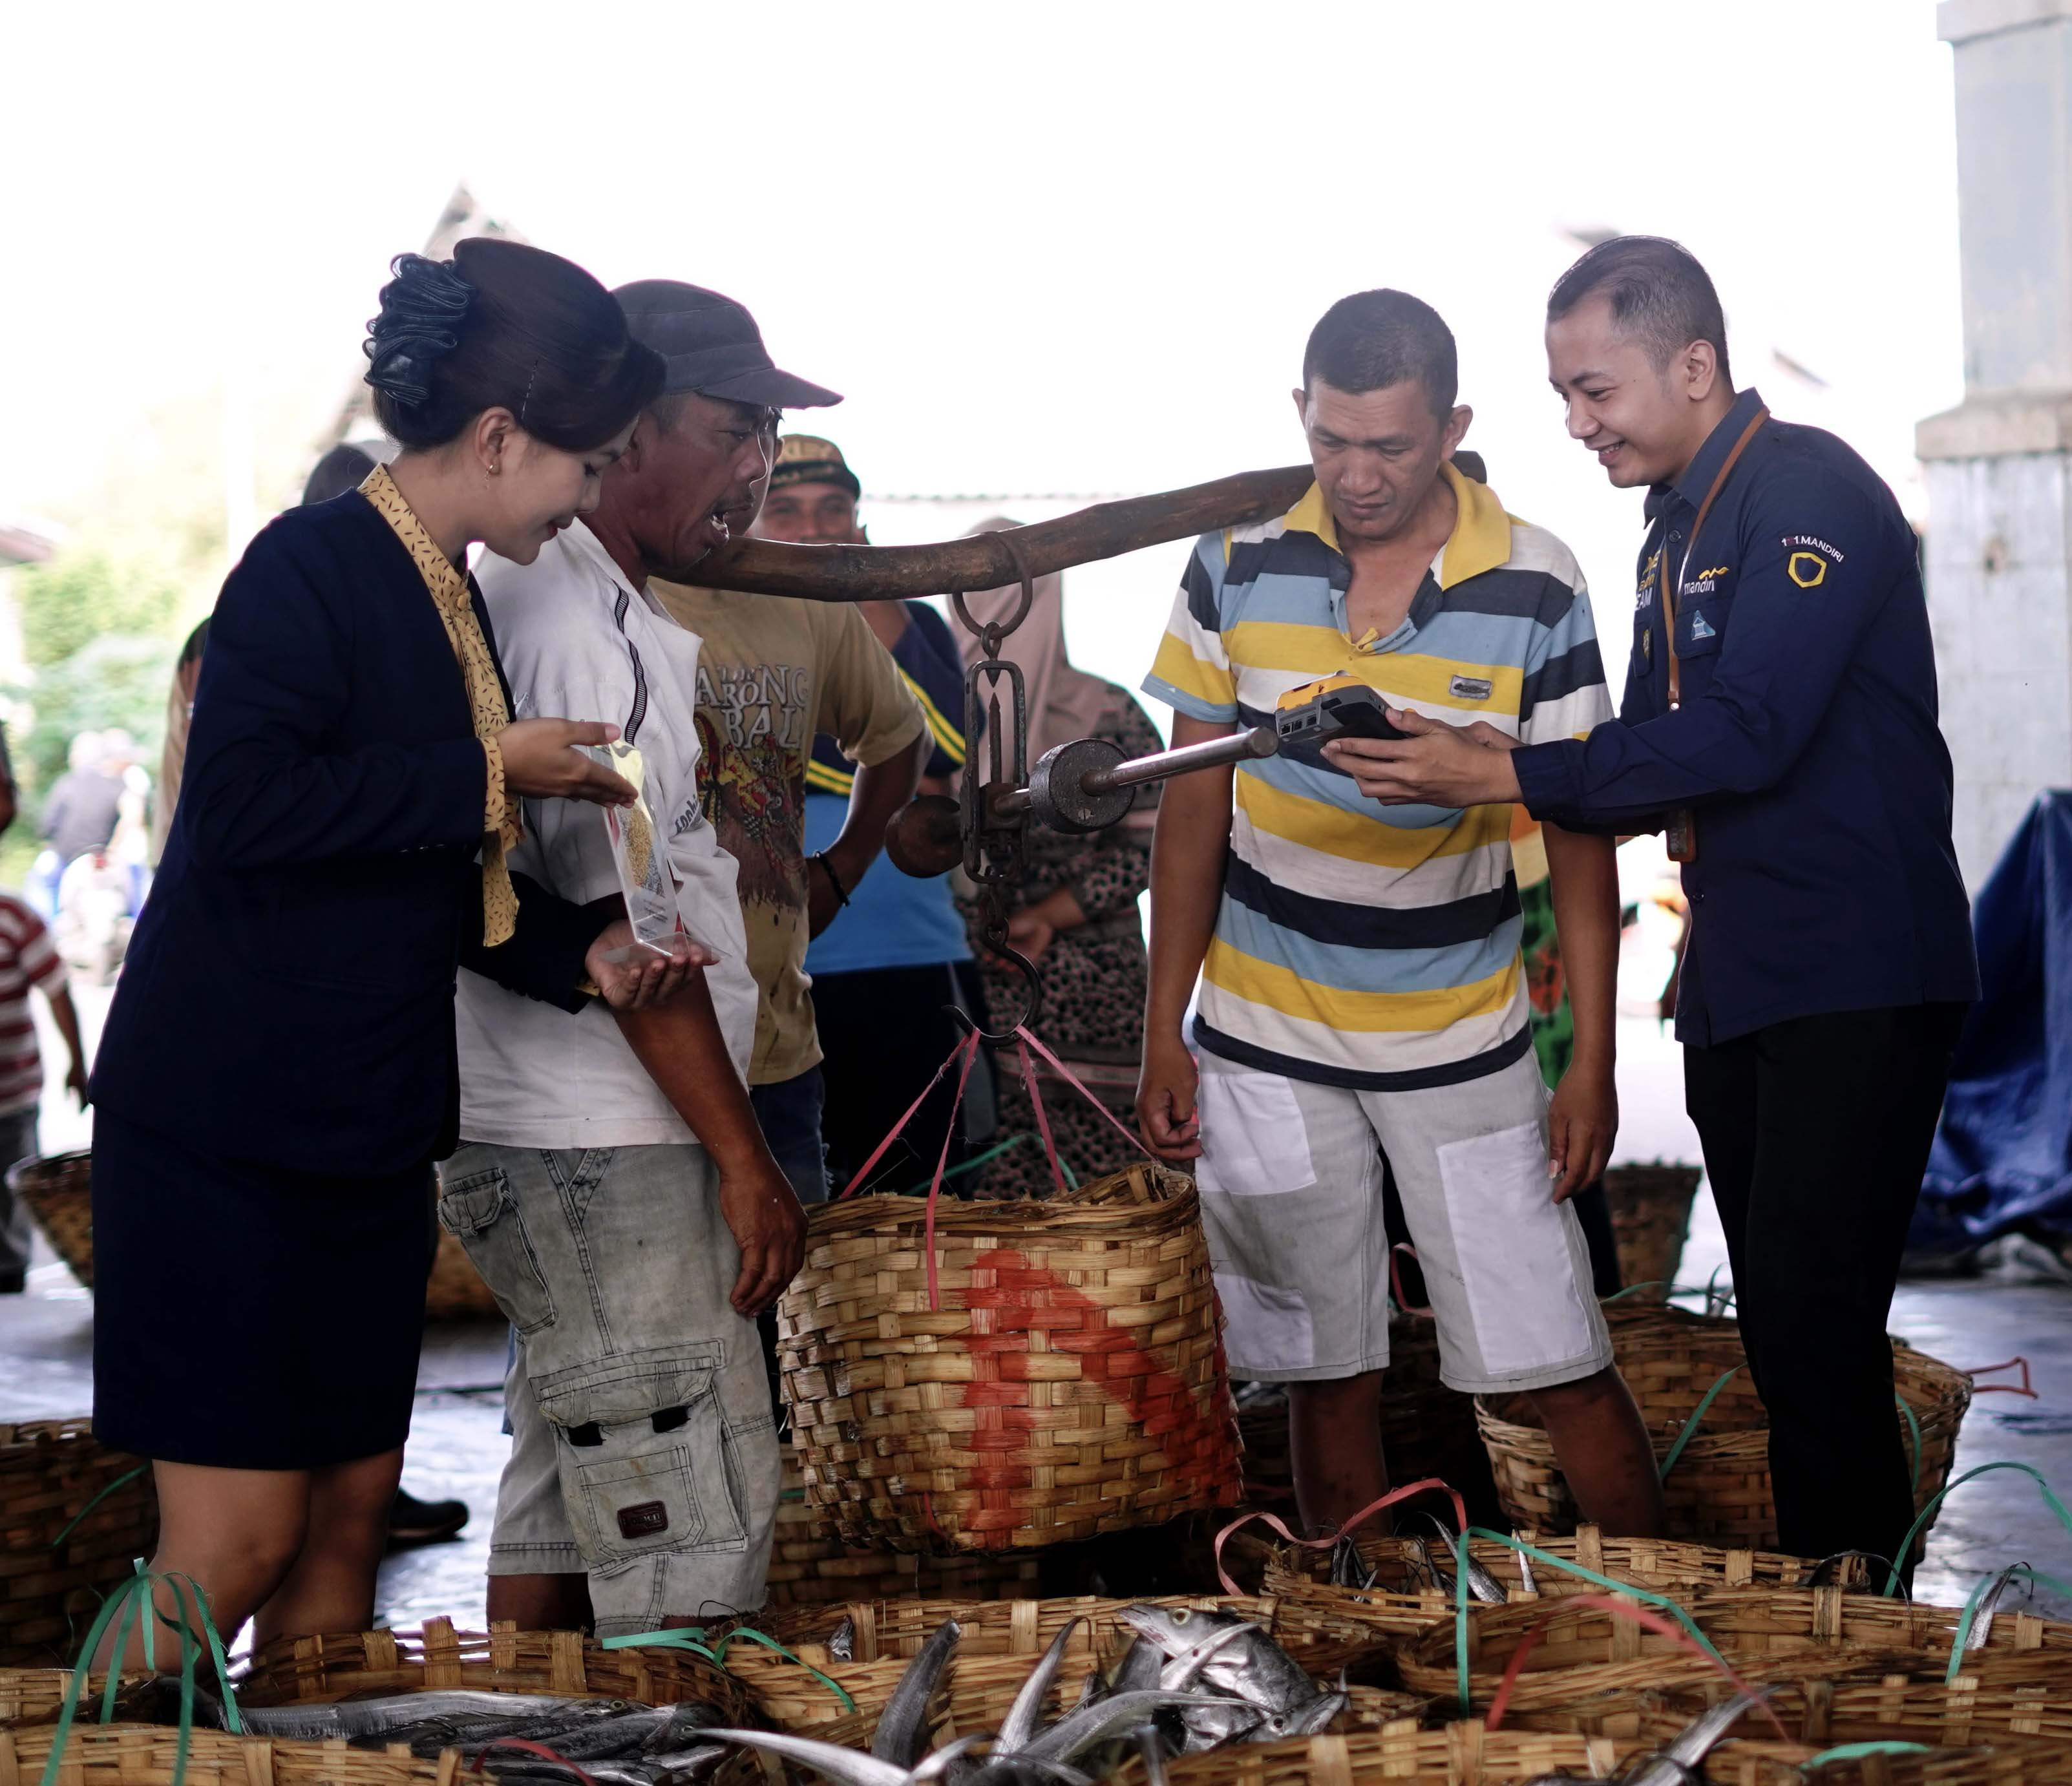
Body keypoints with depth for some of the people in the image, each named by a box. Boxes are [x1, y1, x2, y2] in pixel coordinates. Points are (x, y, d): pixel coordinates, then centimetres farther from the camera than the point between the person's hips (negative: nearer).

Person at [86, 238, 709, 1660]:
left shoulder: (455, 606, 13)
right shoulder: (311, 567, -12)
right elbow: (247, 807, -26)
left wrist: (582, 950, 2)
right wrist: (485, 776, -17)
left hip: (365, 1133, 9)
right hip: (227, 1128, -9)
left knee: (350, 1513, 11)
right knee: (239, 1538, -7)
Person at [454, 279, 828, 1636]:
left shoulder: (570, 602, 16)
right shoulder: (582, 632, -17)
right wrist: (743, 1159, -18)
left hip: (564, 1151, 11)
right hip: (606, 1160, -11)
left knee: (566, 1505, 15)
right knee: (696, 1538, -9)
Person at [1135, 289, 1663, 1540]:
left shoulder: (1536, 585, -7)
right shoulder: (1238, 564, -2)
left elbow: (1581, 833, -2)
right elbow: (1195, 805, 5)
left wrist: (1593, 1062, -6)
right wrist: (1164, 1032, 4)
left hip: (1464, 1044, -1)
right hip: (1266, 1039, 2)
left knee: (1565, 1374, -2)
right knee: (1330, 1377, 8)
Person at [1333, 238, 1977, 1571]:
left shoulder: (1811, 492, -13)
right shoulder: (1678, 529, 17)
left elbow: (1749, 734, -24)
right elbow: (1652, 769, 19)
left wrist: (1507, 776, -23)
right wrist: (1464, 767, 2)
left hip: (1858, 985, -9)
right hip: (1738, 988, 9)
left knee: (1815, 1327, -12)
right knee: (1783, 1329, 11)